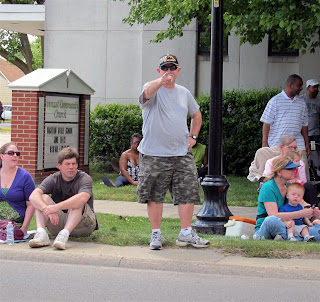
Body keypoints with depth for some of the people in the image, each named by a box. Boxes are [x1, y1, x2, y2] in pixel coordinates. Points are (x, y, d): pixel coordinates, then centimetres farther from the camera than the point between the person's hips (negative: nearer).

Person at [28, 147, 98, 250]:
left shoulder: (84, 178, -10)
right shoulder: (53, 179, 0)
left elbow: (83, 198, -33)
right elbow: (33, 196, -18)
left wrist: (57, 207, -42)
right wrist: (47, 209, -38)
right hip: (58, 222, 3)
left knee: (77, 203, -30)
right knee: (43, 198, -15)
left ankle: (64, 234, -48)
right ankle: (41, 233, -36)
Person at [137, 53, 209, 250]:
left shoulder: (184, 93, 14)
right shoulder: (154, 89, -3)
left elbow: (197, 116, 29)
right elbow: (148, 92, -30)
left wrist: (193, 136, 14)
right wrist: (160, 82, -52)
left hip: (182, 154, 4)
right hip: (154, 154, -4)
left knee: (188, 193, 2)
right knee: (154, 196, 1)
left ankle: (186, 233, 12)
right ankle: (156, 234, 12)